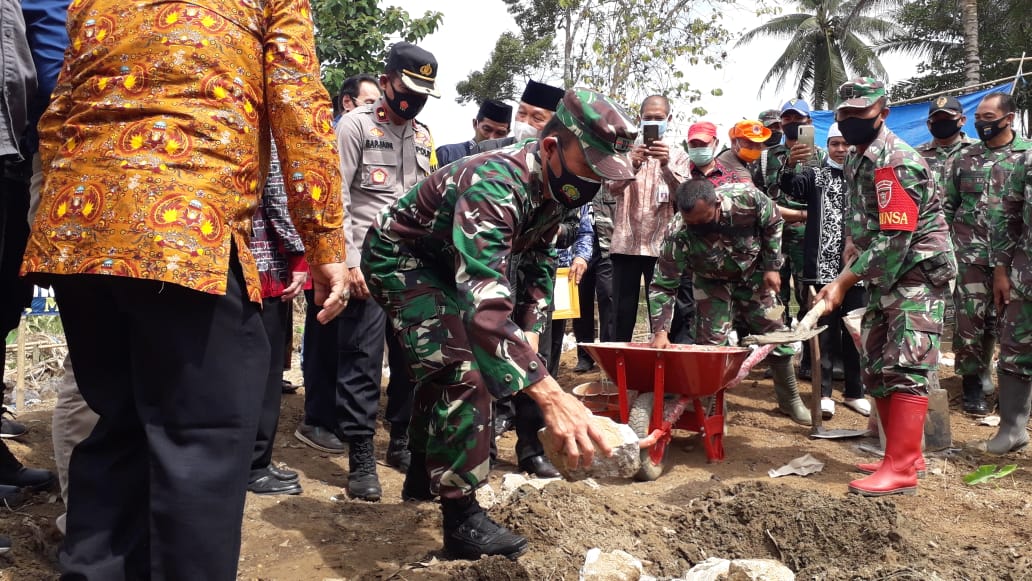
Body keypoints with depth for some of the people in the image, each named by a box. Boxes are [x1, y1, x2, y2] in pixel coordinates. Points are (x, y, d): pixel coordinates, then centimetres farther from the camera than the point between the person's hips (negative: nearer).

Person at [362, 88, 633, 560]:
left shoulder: (554, 185, -11)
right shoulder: (494, 184, -39)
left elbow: (538, 262, 6)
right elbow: (484, 302, -52)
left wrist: (529, 330, -7)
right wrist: (550, 396, -61)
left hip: (445, 263, 9)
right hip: (398, 255, -9)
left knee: (444, 366, 20)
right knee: (463, 372, -21)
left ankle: (422, 478, 40)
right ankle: (462, 521, -10)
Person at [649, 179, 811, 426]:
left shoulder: (746, 197, -33)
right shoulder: (678, 235, -35)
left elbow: (773, 223, -11)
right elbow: (662, 286, -27)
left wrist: (772, 267, -10)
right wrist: (660, 331, -38)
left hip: (754, 274, 2)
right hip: (713, 283, -1)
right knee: (710, 343, -10)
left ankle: (790, 400, 26)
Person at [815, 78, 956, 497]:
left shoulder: (897, 163, -20)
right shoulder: (855, 160, 10)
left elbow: (894, 240, -26)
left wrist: (843, 282, -25)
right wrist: (852, 243, 10)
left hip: (919, 274, -9)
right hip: (883, 278, 9)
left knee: (904, 370, -13)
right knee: (875, 370, 9)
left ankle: (901, 471, -10)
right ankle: (905, 454, 20)